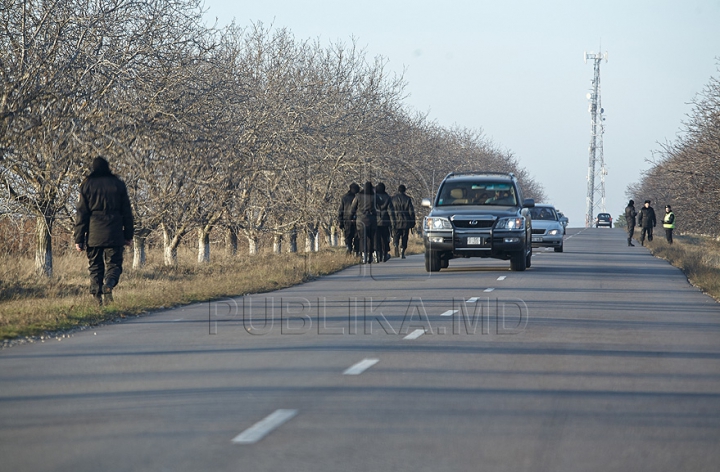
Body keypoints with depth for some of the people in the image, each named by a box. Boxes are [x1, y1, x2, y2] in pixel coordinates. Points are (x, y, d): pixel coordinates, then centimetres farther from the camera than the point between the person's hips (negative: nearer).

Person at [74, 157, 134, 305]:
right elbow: (127, 212, 9)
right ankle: (109, 283, -25)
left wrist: (79, 239, 3)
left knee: (95, 266, 9)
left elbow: (81, 214, 2)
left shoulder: (87, 185, 4)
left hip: (93, 236, 0)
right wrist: (128, 235, 15)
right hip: (114, 235, 0)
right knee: (114, 264, 5)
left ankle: (97, 295, -4)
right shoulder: (118, 184, 7)